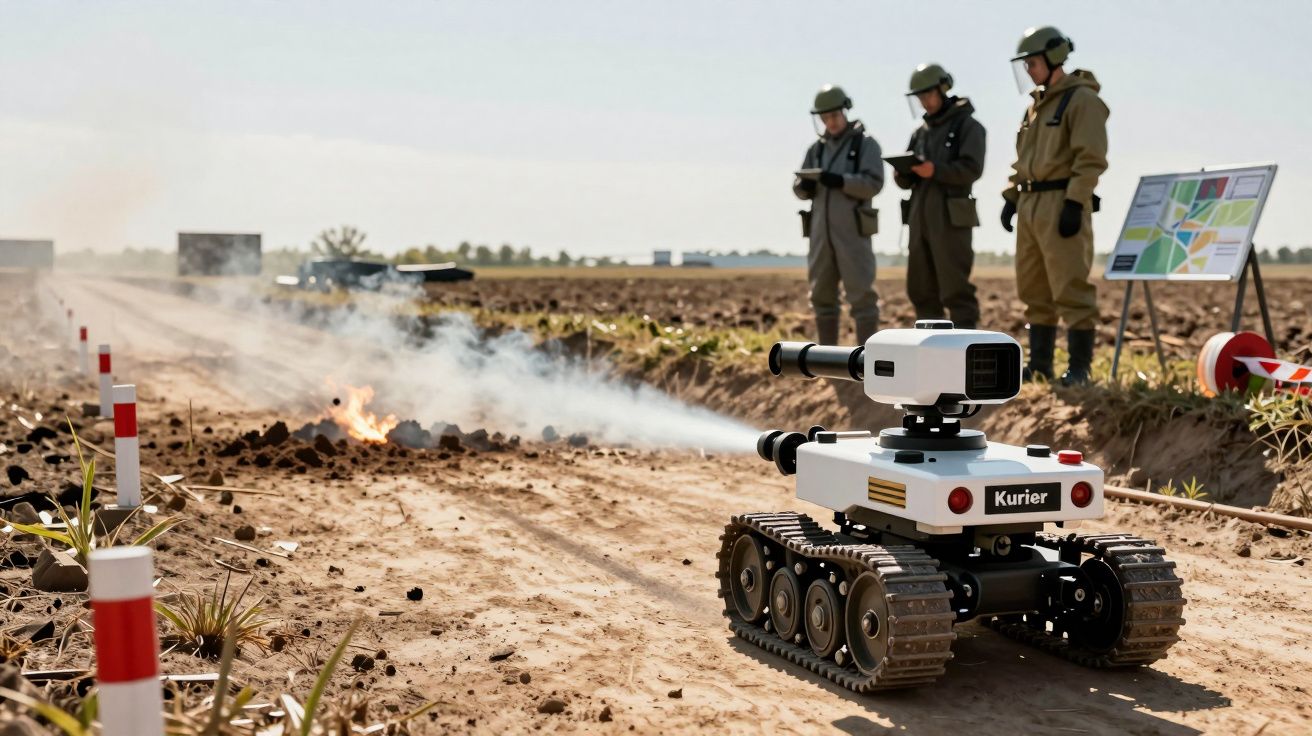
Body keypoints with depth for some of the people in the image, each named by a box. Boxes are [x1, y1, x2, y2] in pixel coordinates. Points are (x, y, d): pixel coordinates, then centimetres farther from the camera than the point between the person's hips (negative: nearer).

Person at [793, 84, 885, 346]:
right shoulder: (817, 148, 16)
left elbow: (873, 183, -11)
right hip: (821, 231, 5)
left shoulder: (865, 144, 1)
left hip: (853, 232, -5)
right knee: (822, 294, 7)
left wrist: (840, 180, -25)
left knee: (860, 293, -7)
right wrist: (804, 185, -10)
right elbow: (799, 189, 14)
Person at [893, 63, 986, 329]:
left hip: (951, 218, -7)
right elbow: (906, 181, 17)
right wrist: (902, 171, -6)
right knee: (920, 289, 7)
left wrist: (935, 170, -25)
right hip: (919, 217, 7)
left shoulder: (967, 125, 2)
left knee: (955, 288, -9)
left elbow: (972, 168, -12)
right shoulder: (920, 133, 21)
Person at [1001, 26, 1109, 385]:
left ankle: (1080, 367, -5)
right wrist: (1012, 197, 14)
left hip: (1062, 204, -9)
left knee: (1071, 289, -9)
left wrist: (1074, 204, -21)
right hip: (1030, 206, 9)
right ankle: (1039, 362, 17)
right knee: (1034, 290, 11)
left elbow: (1091, 158, -14)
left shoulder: (1082, 99, -6)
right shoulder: (1036, 104, 20)